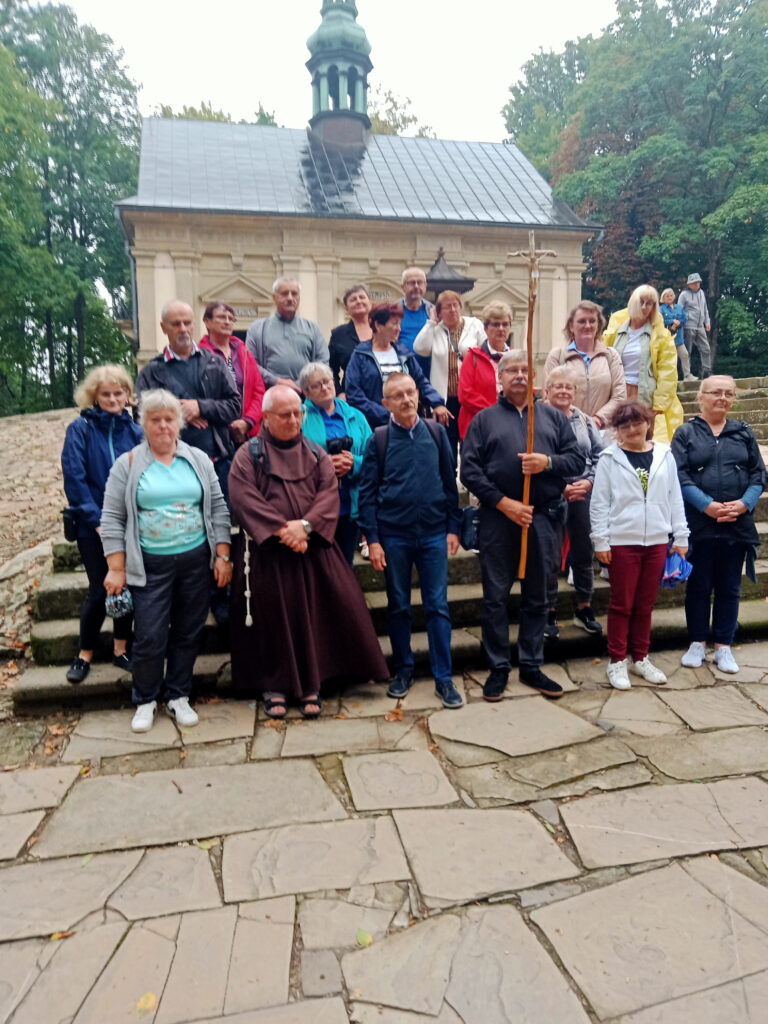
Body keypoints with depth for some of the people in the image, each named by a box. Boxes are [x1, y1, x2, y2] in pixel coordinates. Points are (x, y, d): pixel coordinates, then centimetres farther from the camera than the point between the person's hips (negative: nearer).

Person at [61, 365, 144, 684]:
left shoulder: (135, 431, 3)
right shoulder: (80, 429, -5)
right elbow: (74, 478, -11)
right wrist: (97, 519, -15)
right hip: (94, 525, -3)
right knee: (100, 589, 1)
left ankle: (121, 649, 25)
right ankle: (85, 654, 20)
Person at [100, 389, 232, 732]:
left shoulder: (199, 460, 5)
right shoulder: (128, 465, -1)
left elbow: (218, 510, 5)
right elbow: (112, 519, -2)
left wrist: (223, 556, 0)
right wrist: (116, 569, -6)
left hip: (196, 561, 2)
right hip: (150, 565, -2)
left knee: (187, 633, 10)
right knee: (150, 637, -1)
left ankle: (178, 697, 26)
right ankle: (145, 701, 21)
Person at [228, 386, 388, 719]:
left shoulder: (315, 454, 12)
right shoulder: (249, 454, 2)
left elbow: (330, 492, -1)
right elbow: (244, 498, -11)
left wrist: (305, 524, -18)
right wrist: (280, 529, -20)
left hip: (312, 548, 2)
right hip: (266, 551, -2)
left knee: (313, 615, 0)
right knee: (273, 617, 2)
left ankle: (310, 684, 12)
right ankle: (274, 686, 16)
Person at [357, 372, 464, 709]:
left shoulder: (437, 432, 3)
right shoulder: (379, 439, -1)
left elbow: (450, 482, 6)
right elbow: (367, 491, -1)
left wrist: (453, 527, 2)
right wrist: (372, 539, -6)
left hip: (434, 533, 1)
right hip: (393, 535, 0)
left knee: (438, 606, 3)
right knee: (398, 606, 11)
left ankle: (444, 677, 13)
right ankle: (403, 670, 26)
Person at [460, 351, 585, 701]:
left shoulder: (553, 416, 12)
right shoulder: (484, 419, 5)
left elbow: (576, 460, 8)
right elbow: (469, 470, -4)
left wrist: (548, 462, -13)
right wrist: (503, 502, -13)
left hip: (544, 518, 2)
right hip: (498, 518, -2)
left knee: (537, 597, 11)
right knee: (495, 596, 4)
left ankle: (531, 666, 24)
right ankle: (498, 668, 18)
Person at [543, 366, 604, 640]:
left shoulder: (584, 420, 12)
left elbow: (599, 455, 11)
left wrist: (589, 481, -6)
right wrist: (562, 488, -13)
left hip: (583, 496, 5)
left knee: (584, 553, 13)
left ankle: (584, 608, 30)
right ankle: (549, 614, 17)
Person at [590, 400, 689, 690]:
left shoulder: (664, 455, 5)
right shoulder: (610, 458, -4)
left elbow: (674, 498, 7)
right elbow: (599, 503, -4)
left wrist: (680, 536, 5)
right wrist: (600, 541, -8)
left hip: (656, 541, 3)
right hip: (622, 542, -3)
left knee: (645, 604, 12)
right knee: (622, 604, 5)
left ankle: (640, 657, 26)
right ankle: (617, 661, 16)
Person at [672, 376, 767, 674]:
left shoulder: (743, 432, 9)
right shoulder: (686, 433, 1)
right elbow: (680, 476, -9)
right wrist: (708, 506, -19)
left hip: (737, 524, 3)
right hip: (699, 524, -2)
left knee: (729, 588, 9)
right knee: (698, 586, 7)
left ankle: (723, 646, 20)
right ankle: (697, 643, 20)